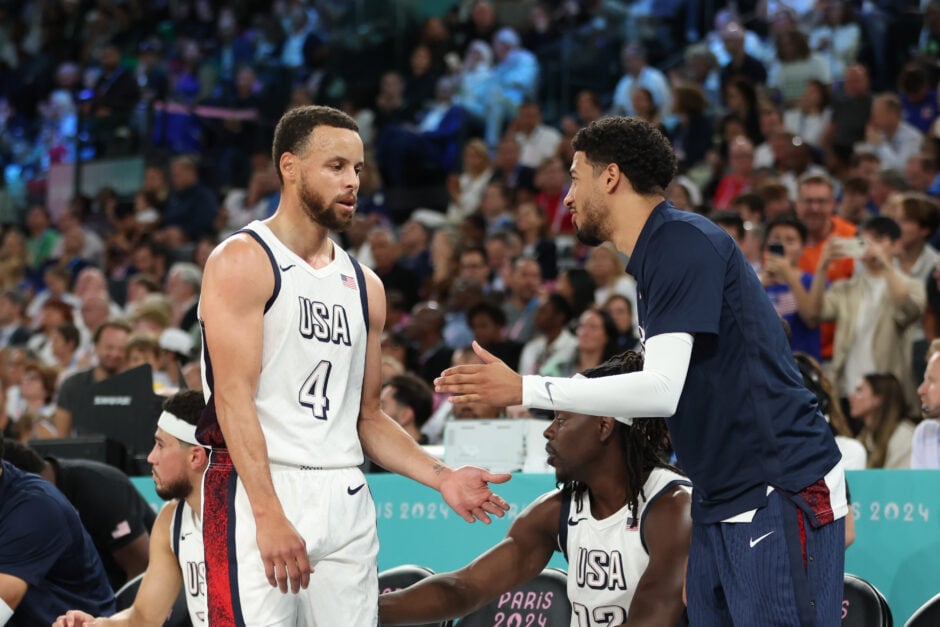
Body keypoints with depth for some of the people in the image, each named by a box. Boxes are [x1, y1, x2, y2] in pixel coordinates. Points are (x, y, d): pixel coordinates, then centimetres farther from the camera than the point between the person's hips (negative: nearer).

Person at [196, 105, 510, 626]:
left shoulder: (364, 285, 18)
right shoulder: (242, 261, -4)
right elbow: (234, 397, -13)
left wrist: (442, 477, 6)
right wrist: (270, 515, -21)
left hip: (345, 501, 6)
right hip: (257, 491, -6)